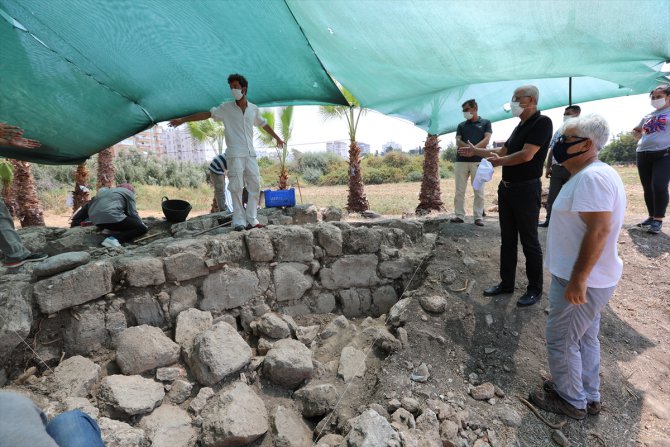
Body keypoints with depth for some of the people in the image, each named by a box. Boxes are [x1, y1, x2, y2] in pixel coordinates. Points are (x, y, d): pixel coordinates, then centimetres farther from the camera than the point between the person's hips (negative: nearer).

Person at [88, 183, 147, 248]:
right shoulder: (128, 192, 13)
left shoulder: (104, 190, 33)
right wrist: (142, 224, 18)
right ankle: (114, 238, -22)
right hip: (111, 217, -8)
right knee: (143, 228, -5)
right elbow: (132, 213, 4)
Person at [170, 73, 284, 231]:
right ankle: (239, 221, -1)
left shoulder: (254, 109, 11)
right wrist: (183, 119, -8)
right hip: (235, 155, -4)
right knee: (236, 188, -7)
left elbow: (264, 124, 26)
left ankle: (251, 220, 8)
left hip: (250, 154, 4)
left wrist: (277, 138, 37)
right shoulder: (226, 108, 3)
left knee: (255, 186, 1)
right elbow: (206, 114, -1)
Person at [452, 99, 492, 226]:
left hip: (478, 161, -2)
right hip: (461, 160, 3)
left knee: (479, 191, -3)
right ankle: (459, 215, 6)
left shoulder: (485, 123, 11)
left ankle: (478, 217, 1)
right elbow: (458, 141, 4)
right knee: (459, 190, 0)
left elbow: (486, 140, -2)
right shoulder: (461, 125, 18)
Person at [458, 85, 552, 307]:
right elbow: (502, 151, 23)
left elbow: (527, 155, -21)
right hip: (506, 188, 9)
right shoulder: (520, 126, 16)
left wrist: (499, 162, -8)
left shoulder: (542, 122, -12)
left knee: (529, 241, 1)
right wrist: (475, 151, 22)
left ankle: (535, 289, 15)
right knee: (507, 239, 12)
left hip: (526, 190, -9)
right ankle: (506, 283, 24)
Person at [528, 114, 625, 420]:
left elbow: (599, 229, -28)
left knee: (561, 341, 6)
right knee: (585, 338, 21)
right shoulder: (590, 175, 11)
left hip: (581, 281, -10)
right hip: (587, 279, 10)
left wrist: (578, 279, -27)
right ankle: (589, 396, 37)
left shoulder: (592, 177, -22)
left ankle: (572, 401, 25)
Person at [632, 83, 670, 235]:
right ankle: (652, 217, 17)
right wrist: (642, 138, 10)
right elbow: (635, 130, 31)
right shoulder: (648, 116, 18)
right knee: (648, 188, 7)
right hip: (643, 155, 6)